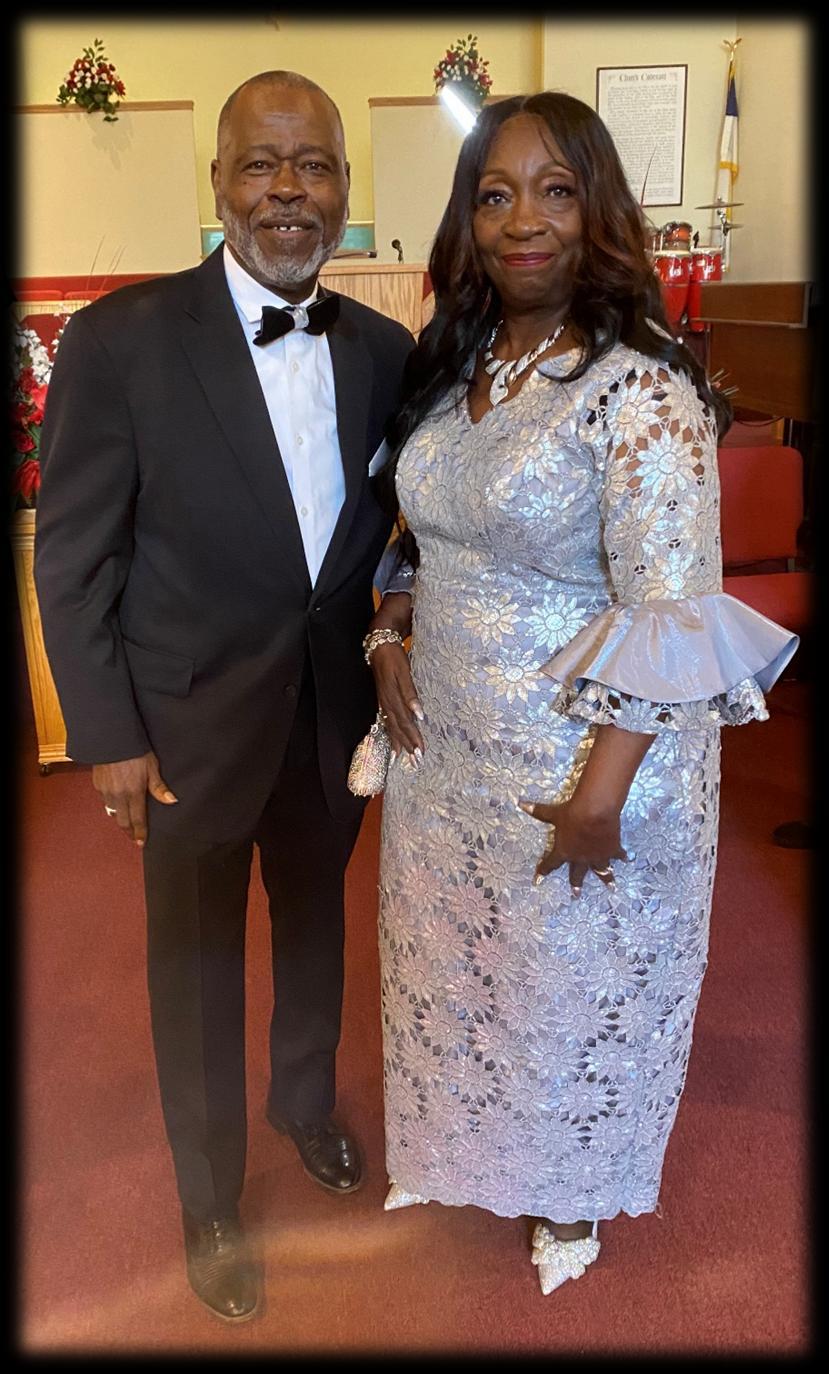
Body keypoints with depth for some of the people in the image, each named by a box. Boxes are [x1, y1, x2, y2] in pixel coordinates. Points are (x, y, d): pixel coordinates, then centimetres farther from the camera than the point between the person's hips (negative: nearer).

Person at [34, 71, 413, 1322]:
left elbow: (397, 524, 7)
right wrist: (108, 737, -11)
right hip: (191, 723, -3)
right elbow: (72, 560, -11)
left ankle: (308, 1101, 55)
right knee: (198, 961, 15)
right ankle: (210, 1197, 41)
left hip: (337, 714, 4)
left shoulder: (384, 350, -2)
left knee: (315, 924, 24)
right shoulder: (121, 339, -15)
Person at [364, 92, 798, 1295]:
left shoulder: (640, 389, -20)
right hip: (445, 746, 7)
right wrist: (392, 634, -2)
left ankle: (571, 1192, 47)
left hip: (582, 752, -6)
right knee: (449, 959, 23)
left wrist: (603, 788, -23)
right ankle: (461, 1146, 53)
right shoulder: (451, 369, 3)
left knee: (573, 980, 16)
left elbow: (675, 613, -23)